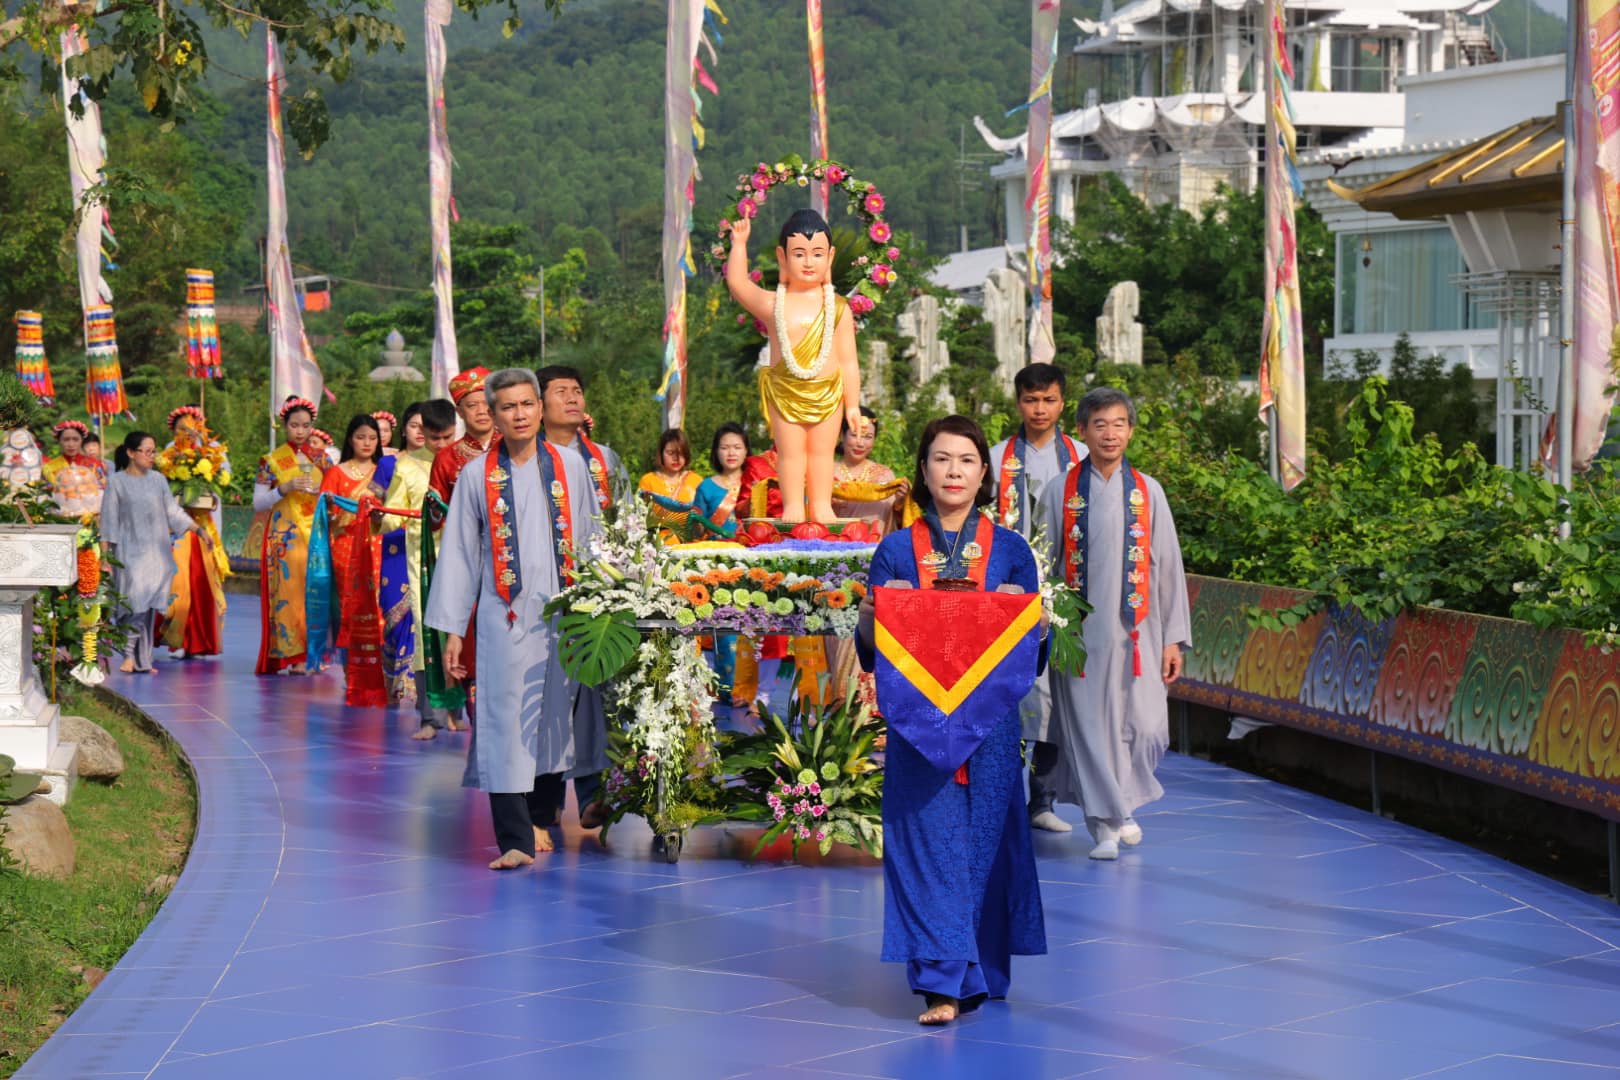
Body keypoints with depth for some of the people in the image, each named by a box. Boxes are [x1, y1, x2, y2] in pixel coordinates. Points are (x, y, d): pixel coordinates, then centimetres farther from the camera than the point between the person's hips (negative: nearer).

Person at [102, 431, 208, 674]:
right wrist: (104, 553, -4)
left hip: (157, 551, 4)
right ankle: (129, 654, -8)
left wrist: (198, 530, 5)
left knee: (150, 604, 2)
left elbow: (174, 512, 15)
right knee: (134, 601, -14)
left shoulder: (158, 479, 11)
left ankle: (143, 658, 6)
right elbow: (109, 519, 1)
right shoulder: (117, 481, 0)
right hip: (130, 551, -4)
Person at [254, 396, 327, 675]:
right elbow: (258, 502, 2)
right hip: (285, 536, -3)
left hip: (317, 534, 3)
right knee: (289, 592, -9)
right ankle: (293, 657, -9)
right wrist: (285, 488, -12)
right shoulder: (273, 460, 4)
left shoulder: (321, 458, 12)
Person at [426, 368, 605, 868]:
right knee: (506, 722, -8)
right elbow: (459, 553, 5)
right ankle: (515, 839, -10)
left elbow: (593, 541, 10)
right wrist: (452, 630, 2)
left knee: (556, 716, 8)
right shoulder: (478, 475, 3)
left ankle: (541, 819, 24)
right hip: (505, 619, -2)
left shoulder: (570, 466, 6)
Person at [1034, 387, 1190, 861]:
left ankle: (1124, 806, 25)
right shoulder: (1060, 493, 2)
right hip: (1080, 629, -1)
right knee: (1089, 723, -1)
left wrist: (1173, 638, 2)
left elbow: (1167, 565, 5)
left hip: (1135, 627, 1)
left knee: (1141, 724, 0)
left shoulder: (1147, 492, 5)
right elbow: (1040, 567, 6)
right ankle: (1105, 825, 10)